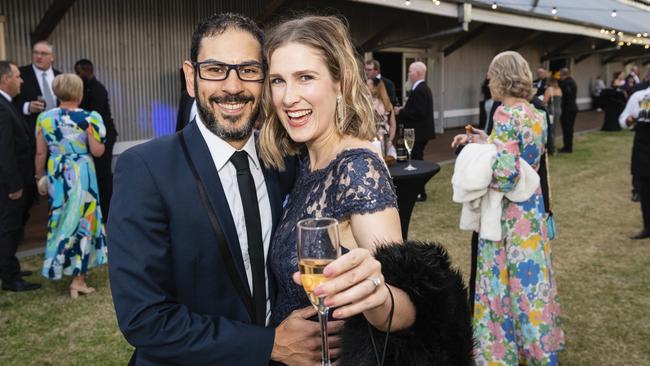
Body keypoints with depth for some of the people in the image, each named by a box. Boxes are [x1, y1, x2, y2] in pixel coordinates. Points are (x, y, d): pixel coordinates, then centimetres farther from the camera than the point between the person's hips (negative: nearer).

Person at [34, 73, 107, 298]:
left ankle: (58, 268, 31)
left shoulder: (44, 118, 0)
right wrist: (98, 135, 6)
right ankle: (78, 279, 8)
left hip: (56, 176, 4)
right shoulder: (88, 118, -12)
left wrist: (39, 176, 16)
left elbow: (40, 153, 3)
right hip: (81, 175, -4)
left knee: (62, 220, 19)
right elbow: (97, 151, -12)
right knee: (82, 220, 5)